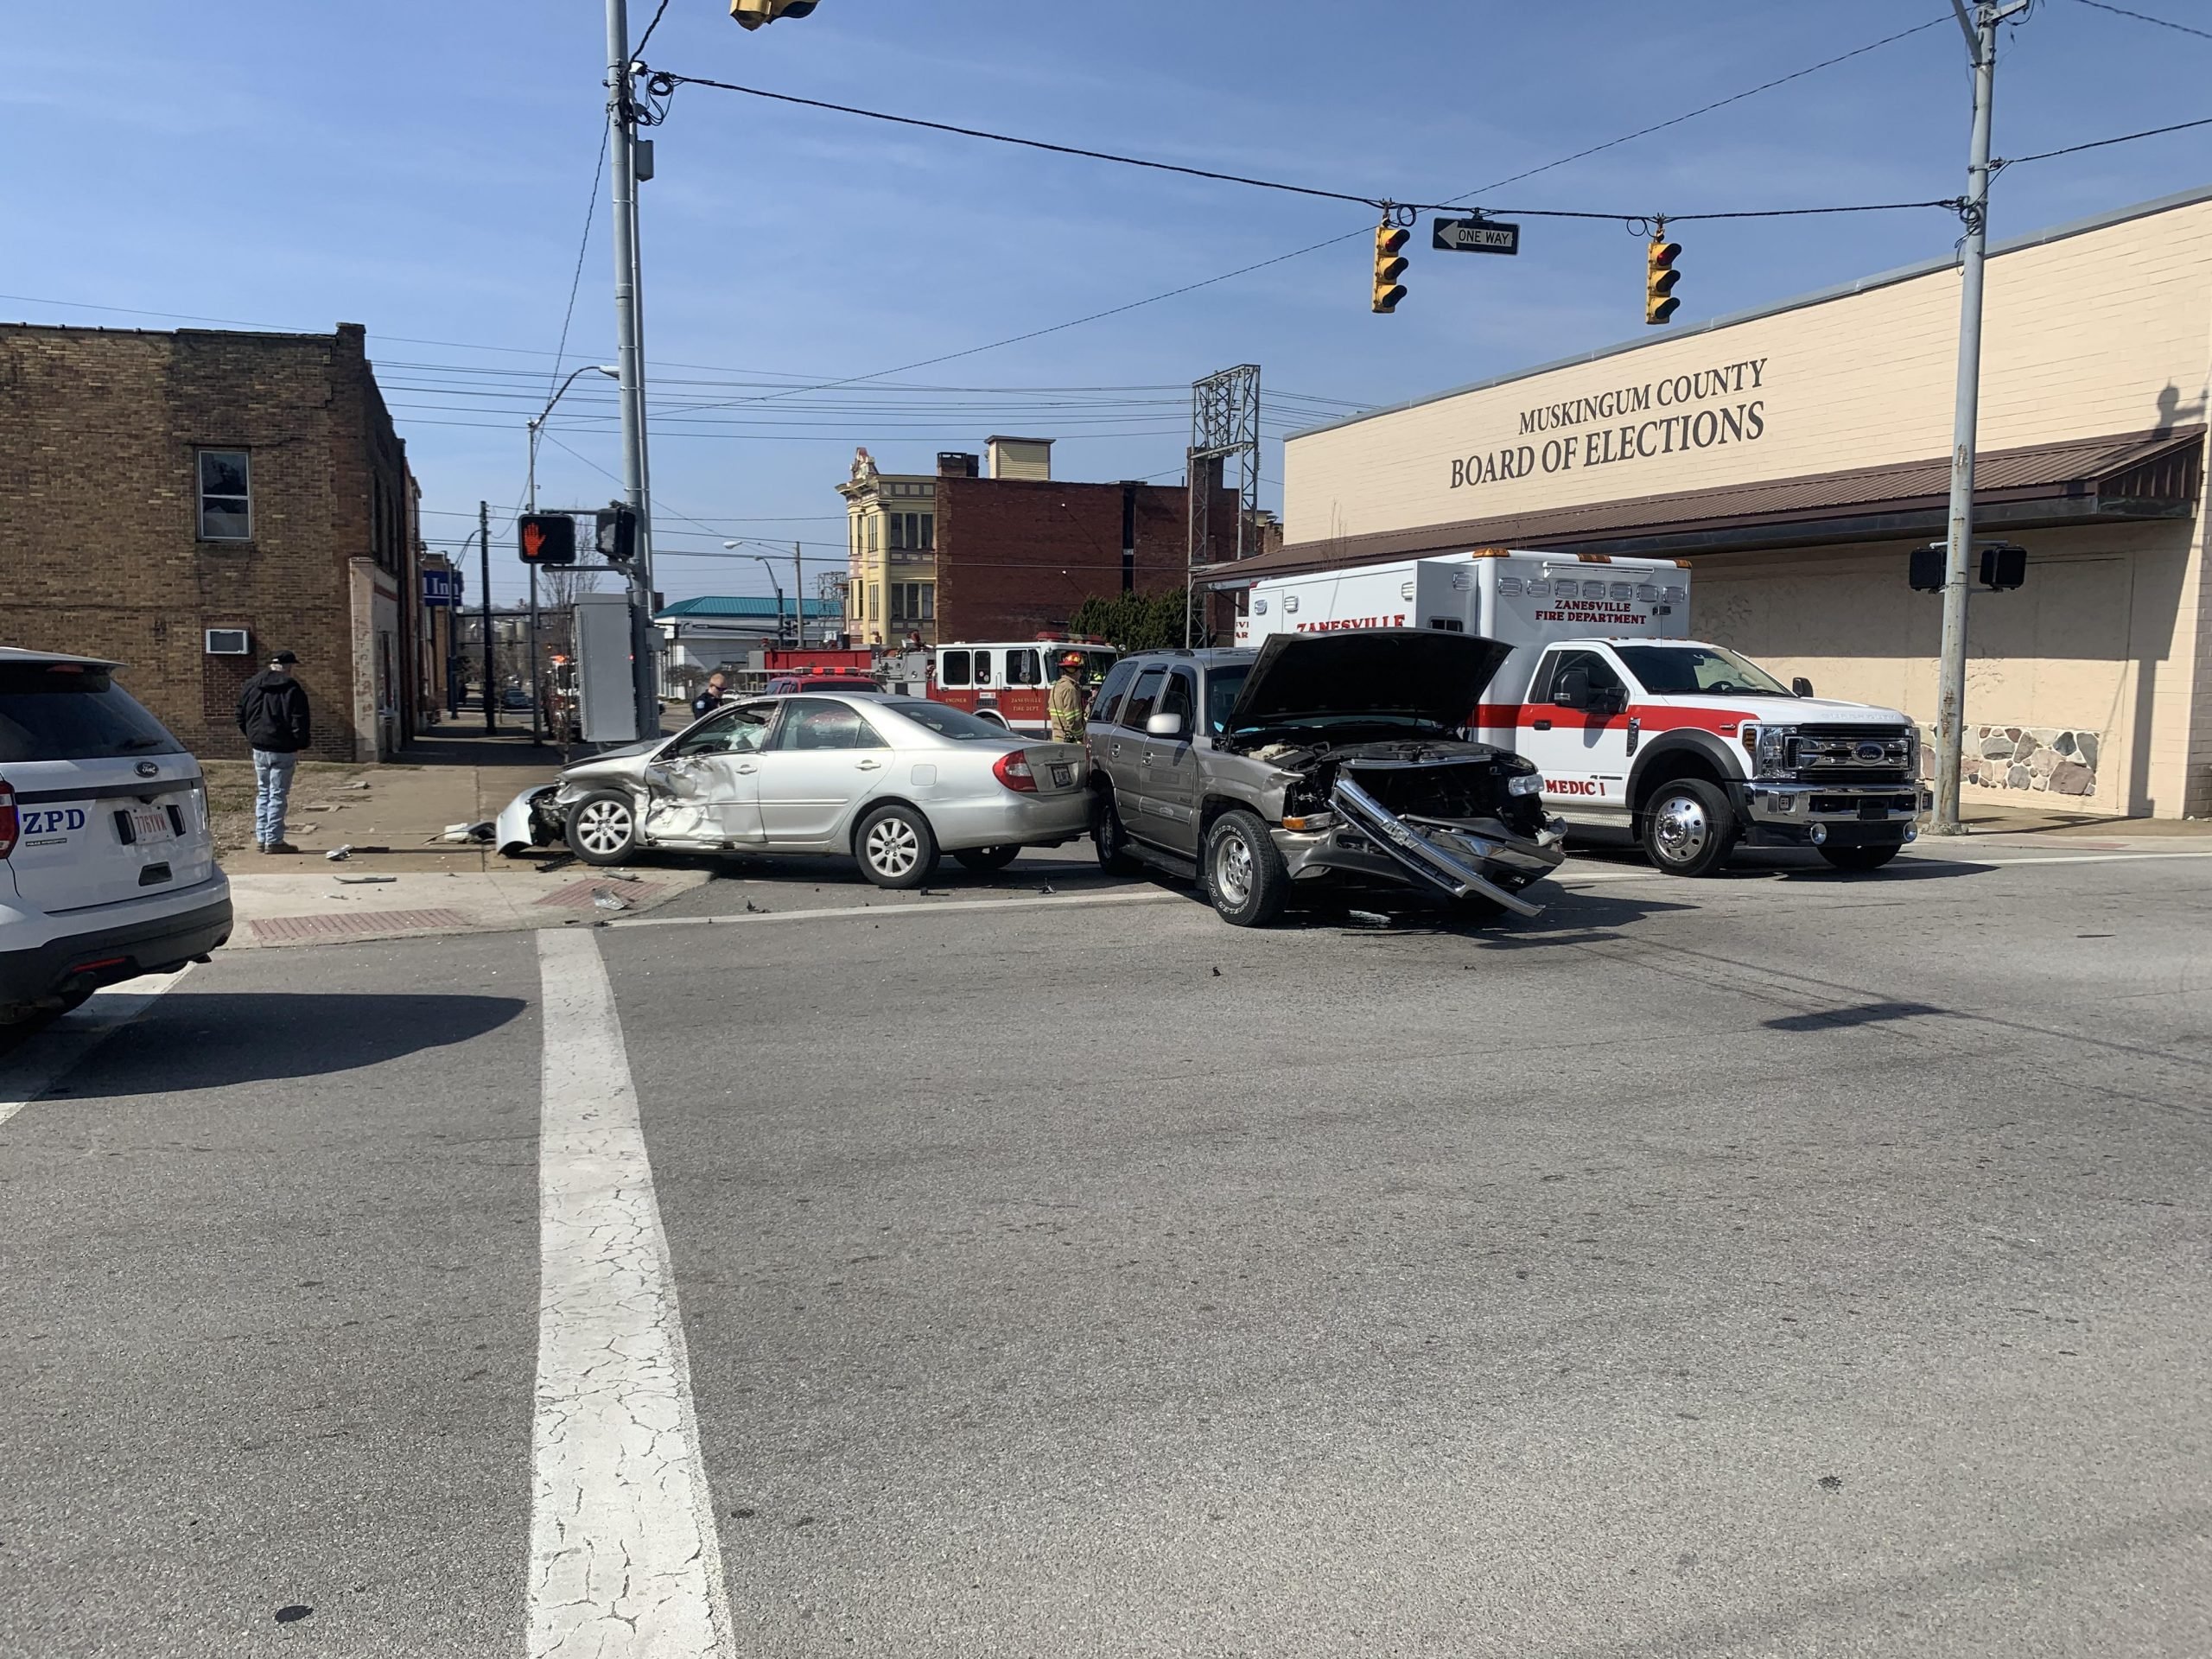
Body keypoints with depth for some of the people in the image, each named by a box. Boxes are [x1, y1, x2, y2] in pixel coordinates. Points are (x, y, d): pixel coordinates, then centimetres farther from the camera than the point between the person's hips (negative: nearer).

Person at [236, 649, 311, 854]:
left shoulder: (251, 685, 9)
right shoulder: (292, 689, -9)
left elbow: (241, 716, 14)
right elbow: (299, 721, -12)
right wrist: (299, 746, -4)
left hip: (259, 748, 6)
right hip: (283, 750, -6)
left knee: (263, 793, 15)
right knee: (278, 795, -2)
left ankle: (261, 839, 16)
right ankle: (274, 840, -3)